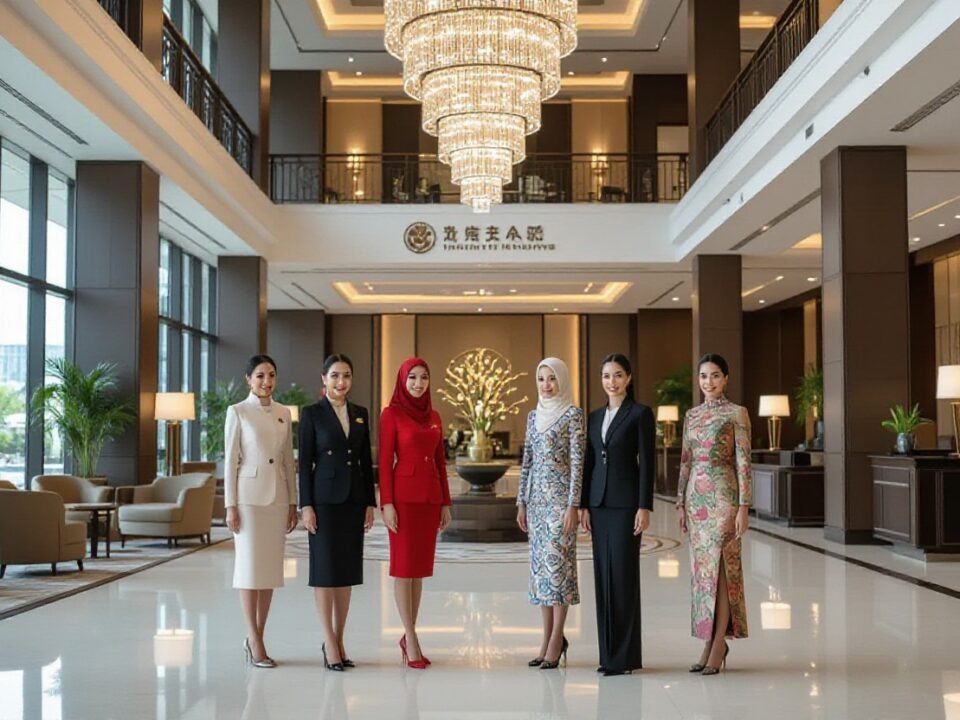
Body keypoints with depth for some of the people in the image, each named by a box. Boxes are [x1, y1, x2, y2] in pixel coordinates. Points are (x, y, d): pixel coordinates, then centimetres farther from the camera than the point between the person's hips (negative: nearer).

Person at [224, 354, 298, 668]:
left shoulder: (284, 414, 10)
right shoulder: (238, 412, -2)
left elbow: (288, 460, 12)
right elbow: (230, 460, -4)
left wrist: (293, 502, 9)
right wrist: (230, 505, -9)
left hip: (278, 497, 5)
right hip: (249, 495, -5)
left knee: (272, 567, 6)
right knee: (250, 566, -3)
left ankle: (255, 637, 15)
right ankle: (255, 643, 1)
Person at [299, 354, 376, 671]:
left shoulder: (361, 414, 10)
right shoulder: (312, 413, -2)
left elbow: (366, 460, 11)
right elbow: (305, 462, -5)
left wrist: (370, 503, 6)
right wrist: (306, 505, -10)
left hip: (354, 499, 5)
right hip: (324, 499, -4)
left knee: (348, 570, 7)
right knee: (325, 569, -1)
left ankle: (338, 640, 16)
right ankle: (330, 643, 5)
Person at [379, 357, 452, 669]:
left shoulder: (434, 416, 12)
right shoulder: (391, 414, -3)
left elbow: (440, 461, 14)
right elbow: (385, 461, -7)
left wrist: (446, 502, 11)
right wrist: (386, 503, -13)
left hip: (431, 495, 6)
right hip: (404, 494, -6)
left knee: (420, 565, 9)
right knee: (404, 564, -1)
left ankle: (409, 635, 17)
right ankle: (411, 639, 4)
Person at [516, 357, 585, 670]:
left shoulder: (573, 414, -6)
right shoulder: (534, 416, 14)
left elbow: (578, 461, -10)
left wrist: (573, 504, -15)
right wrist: (521, 501, 12)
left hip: (560, 495, -7)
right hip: (536, 496, 7)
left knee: (557, 561, -6)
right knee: (539, 563, 7)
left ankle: (556, 640, -1)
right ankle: (548, 638, 14)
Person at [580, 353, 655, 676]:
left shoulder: (641, 413, -4)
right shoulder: (595, 416, 13)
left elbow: (647, 463, -8)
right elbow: (588, 462, 13)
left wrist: (644, 507, -14)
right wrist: (583, 505, 8)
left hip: (626, 501, -6)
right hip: (598, 502, 6)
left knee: (624, 573, -4)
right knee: (603, 574, 7)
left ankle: (625, 654, 3)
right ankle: (607, 652, 14)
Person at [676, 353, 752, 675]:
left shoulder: (737, 413, -4)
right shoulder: (691, 415, 12)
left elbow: (743, 461, -8)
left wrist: (743, 506, -13)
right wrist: (680, 503, 10)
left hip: (722, 495, -6)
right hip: (696, 496, 6)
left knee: (719, 566, -7)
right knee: (701, 567, 8)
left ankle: (718, 644, -1)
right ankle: (711, 642, 15)